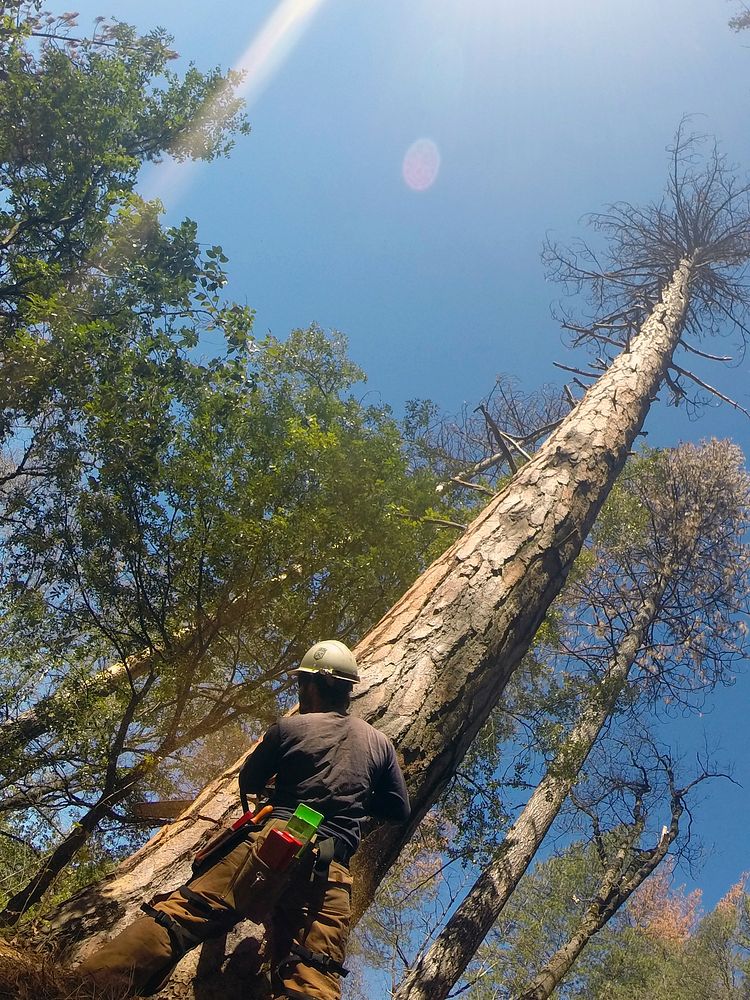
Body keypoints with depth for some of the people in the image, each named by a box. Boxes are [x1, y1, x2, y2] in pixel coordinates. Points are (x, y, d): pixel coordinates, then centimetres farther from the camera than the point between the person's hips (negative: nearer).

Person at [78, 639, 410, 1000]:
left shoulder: (290, 727, 7)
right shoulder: (380, 743, 14)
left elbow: (248, 783, 20)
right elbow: (400, 810, 23)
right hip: (331, 874, 2)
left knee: (180, 913, -5)